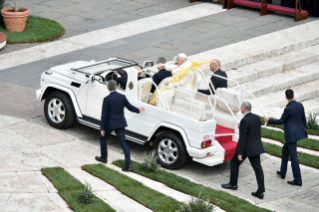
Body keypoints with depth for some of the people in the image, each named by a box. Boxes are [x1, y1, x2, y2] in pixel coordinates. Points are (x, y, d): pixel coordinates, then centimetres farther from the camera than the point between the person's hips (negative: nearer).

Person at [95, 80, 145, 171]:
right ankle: (128, 164, -7)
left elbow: (104, 115, -14)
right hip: (120, 123, 4)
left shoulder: (107, 99, -16)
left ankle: (103, 157, 32)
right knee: (123, 142, 2)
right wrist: (138, 110, 29)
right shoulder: (122, 97, -3)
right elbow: (130, 107, 8)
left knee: (102, 138, 23)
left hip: (110, 124, -4)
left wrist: (102, 128, -9)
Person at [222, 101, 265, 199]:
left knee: (234, 162, 16)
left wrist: (240, 153, -17)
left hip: (246, 148, -7)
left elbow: (243, 138, -20)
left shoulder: (244, 121, -21)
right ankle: (260, 191, 2)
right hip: (256, 147, 7)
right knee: (257, 168, 6)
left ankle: (233, 184, 28)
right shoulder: (257, 118, 3)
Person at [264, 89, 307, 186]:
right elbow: (304, 119, 11)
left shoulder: (288, 109, -20)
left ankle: (298, 180, -2)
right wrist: (303, 130, 26)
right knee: (285, 149, 26)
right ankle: (283, 172, 33)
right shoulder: (300, 105, 2)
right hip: (299, 131, 9)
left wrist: (269, 120, 4)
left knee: (293, 156, -3)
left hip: (291, 134, -8)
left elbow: (281, 121, -9)